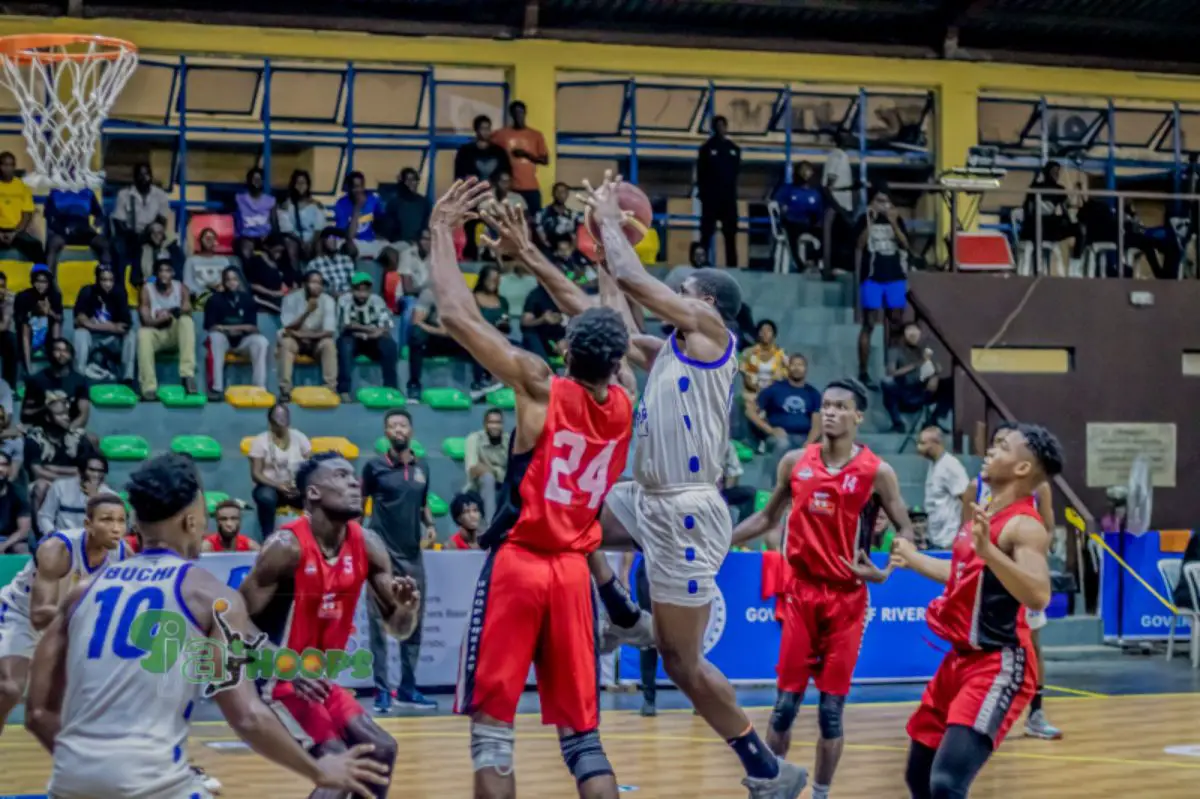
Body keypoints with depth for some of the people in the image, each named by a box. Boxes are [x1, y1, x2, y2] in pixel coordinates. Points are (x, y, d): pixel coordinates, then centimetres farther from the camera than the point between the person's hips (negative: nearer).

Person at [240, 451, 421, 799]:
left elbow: (398, 629, 5)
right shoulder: (286, 547, -21)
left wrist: (408, 607, -18)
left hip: (316, 680, 8)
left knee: (381, 751, 10)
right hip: (271, 681, -8)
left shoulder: (366, 546, -1)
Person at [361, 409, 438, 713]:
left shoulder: (422, 469, 10)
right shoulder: (375, 466, -2)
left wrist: (430, 525, 4)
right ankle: (382, 691, -1)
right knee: (379, 622, -4)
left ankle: (407, 689, 17)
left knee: (414, 622, 8)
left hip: (412, 555, 5)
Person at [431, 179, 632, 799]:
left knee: (491, 724, -1)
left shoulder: (540, 387, -8)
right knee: (582, 733, 10)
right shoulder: (625, 401, 5)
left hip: (516, 564, -4)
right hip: (573, 573, 4)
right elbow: (615, 332, 24)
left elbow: (457, 317, -10)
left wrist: (442, 233, 1)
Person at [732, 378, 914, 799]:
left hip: (847, 598, -2)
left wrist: (884, 572, -21)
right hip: (801, 592, 2)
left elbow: (906, 532, -4)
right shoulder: (795, 462, 3)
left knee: (832, 708, 2)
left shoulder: (877, 472, -7)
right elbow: (769, 516, 16)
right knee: (786, 702, 4)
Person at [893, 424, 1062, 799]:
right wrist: (914, 559, 36)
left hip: (998, 666, -10)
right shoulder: (985, 513, 10)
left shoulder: (1024, 525, -18)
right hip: (961, 658, 10)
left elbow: (1038, 596, -33)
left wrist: (988, 549, -40)